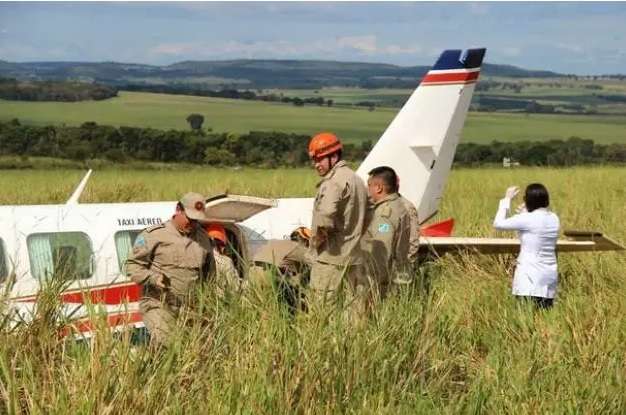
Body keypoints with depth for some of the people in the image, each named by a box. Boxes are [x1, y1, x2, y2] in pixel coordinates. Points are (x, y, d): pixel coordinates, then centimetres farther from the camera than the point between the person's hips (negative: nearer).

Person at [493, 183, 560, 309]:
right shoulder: (554, 218, 7)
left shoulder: (528, 219, -13)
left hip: (531, 276, -7)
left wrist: (507, 199, 3)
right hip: (550, 275, 7)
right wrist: (526, 212, 22)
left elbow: (498, 224, -5)